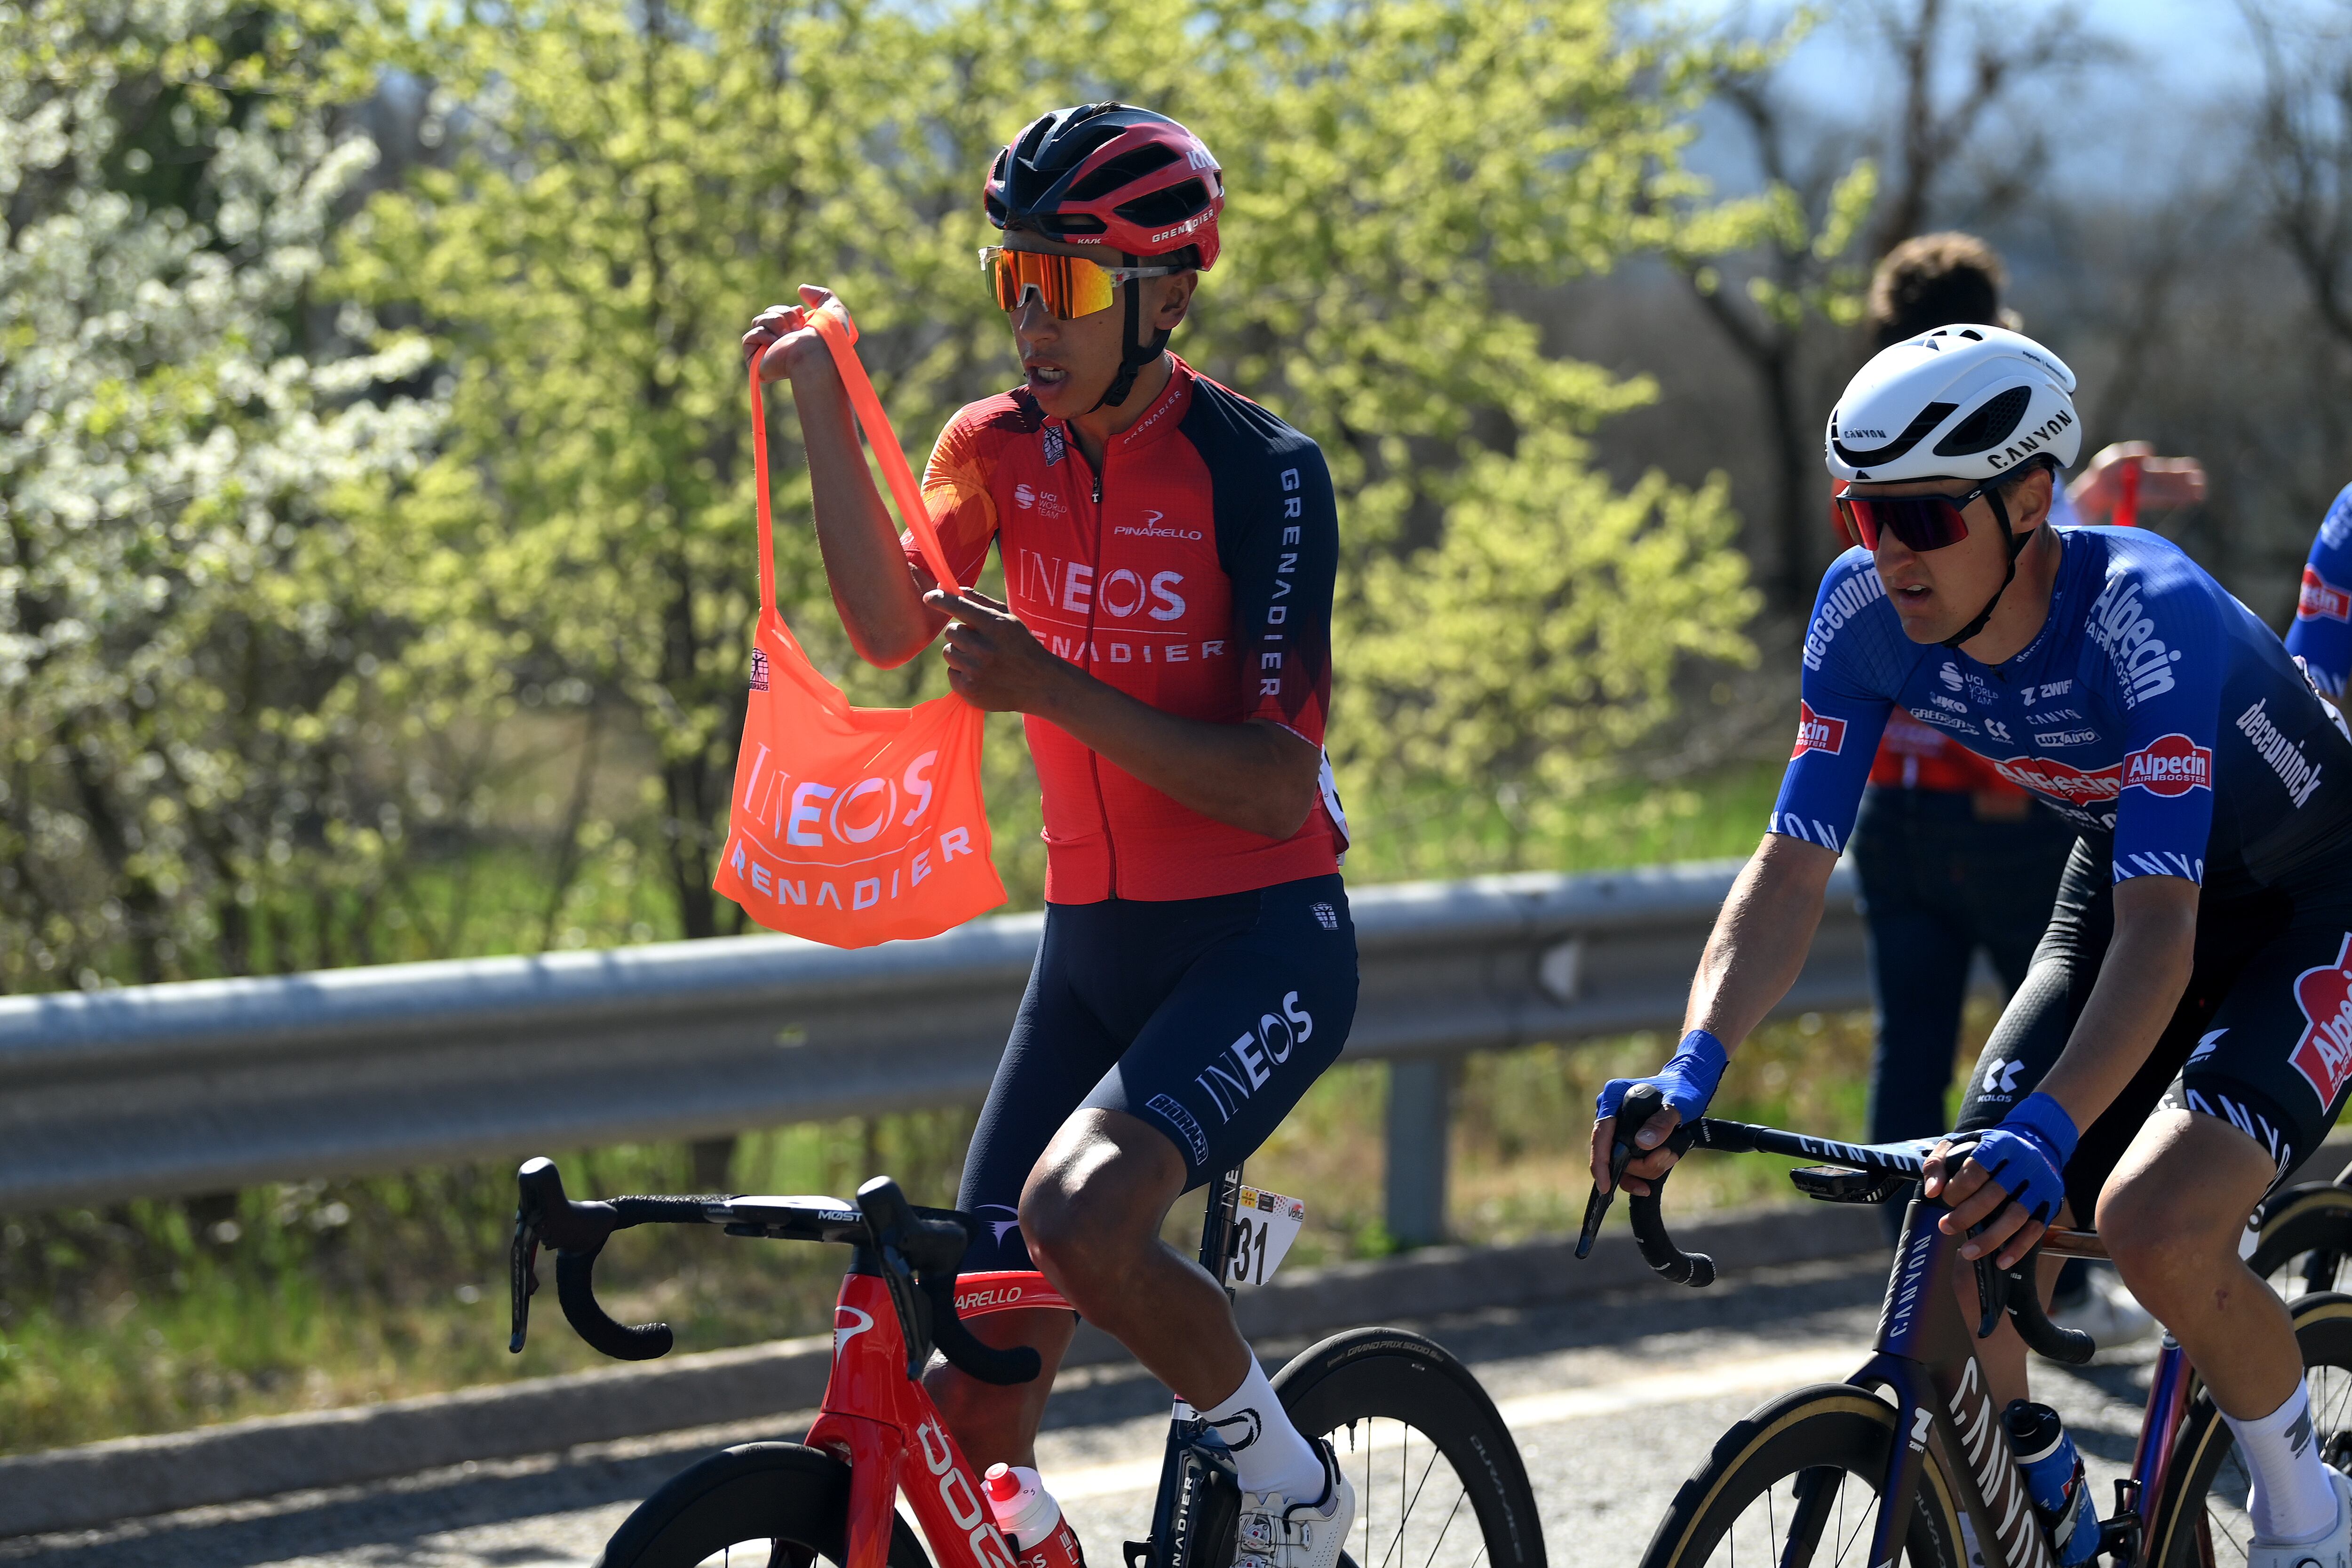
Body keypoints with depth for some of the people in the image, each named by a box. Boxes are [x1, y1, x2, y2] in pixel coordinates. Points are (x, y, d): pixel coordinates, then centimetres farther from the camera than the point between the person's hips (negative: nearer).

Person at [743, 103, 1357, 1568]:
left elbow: (1275, 787, -20)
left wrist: (1052, 689, -29)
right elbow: (889, 627, -13)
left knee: (1080, 1215, -31)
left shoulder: (1259, 471, -13)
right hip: (1092, 944, 6)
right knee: (975, 1415, -1)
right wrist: (823, 408, -21)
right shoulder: (1001, 447, 4)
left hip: (1261, 946, -6)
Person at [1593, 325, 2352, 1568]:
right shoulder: (1864, 609, -19)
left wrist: (2048, 1131, -57)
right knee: (1962, 1263, -9)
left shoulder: (2149, 613, -36)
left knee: (2155, 1228, -27)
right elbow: (1791, 869, -17)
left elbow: (2160, 931, -43)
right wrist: (1689, 1073, -34)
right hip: (2123, 878, 6)